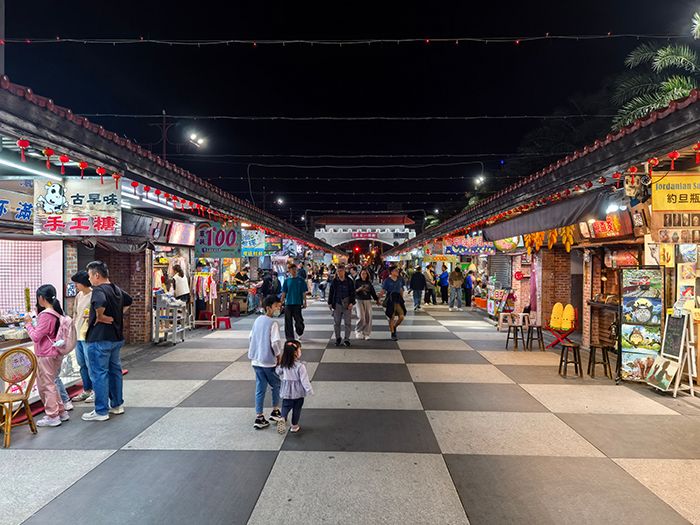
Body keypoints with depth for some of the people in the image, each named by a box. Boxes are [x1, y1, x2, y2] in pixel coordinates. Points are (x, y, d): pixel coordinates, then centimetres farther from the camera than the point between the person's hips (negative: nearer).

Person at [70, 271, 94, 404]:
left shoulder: (93, 295, -13)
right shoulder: (79, 296, 12)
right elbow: (75, 314, 20)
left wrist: (91, 316, -29)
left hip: (88, 335, -8)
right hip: (78, 334, 8)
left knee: (90, 364, -2)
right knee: (82, 364, 14)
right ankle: (87, 390, 26)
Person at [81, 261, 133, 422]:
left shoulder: (98, 290, -16)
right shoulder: (117, 289, 10)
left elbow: (100, 303, -38)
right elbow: (129, 301, 27)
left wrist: (100, 317, -21)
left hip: (100, 339, -9)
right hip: (117, 337, 9)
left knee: (99, 374, 0)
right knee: (115, 370, 17)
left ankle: (101, 411, 6)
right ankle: (117, 405, 26)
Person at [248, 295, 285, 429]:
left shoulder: (257, 320, 7)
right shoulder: (273, 323, -16)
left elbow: (251, 338, 13)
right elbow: (276, 342, -21)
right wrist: (279, 356, -6)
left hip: (256, 361, 6)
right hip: (269, 362, -6)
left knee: (260, 389, 11)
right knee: (276, 385, 15)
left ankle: (259, 418, 13)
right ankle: (275, 411, 24)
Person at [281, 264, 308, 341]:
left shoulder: (301, 280, 2)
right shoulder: (287, 280, 6)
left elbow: (304, 292, 2)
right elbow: (284, 293, 8)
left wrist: (304, 302, -4)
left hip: (298, 303, -2)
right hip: (288, 303, 2)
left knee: (298, 320, 2)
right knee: (288, 321, 2)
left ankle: (299, 333, 31)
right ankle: (290, 338, 12)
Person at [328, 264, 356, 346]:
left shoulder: (349, 281, 0)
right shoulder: (334, 281, 4)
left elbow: (352, 293, 2)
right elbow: (331, 293, 9)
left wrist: (351, 303, -6)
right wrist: (330, 303, 5)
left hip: (347, 305, -1)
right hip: (337, 304, 1)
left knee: (348, 323, 2)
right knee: (336, 323, 7)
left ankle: (346, 339, 12)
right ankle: (337, 338, 21)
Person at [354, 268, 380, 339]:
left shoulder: (369, 282, 10)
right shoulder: (357, 282, 1)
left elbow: (373, 291, 13)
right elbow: (353, 291, -2)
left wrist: (376, 299, 8)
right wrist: (359, 289, -19)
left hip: (368, 301, 3)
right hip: (360, 301, -3)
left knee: (368, 317, -1)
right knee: (361, 317, -11)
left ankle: (366, 333, 10)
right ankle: (358, 331, 10)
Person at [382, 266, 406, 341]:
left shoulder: (400, 279, 9)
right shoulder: (387, 280, -6)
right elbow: (383, 291, -7)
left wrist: (402, 299, 20)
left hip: (398, 298, 4)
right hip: (390, 299, -4)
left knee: (401, 316, -4)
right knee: (392, 317, 1)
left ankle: (394, 327, 24)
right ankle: (393, 334, 14)